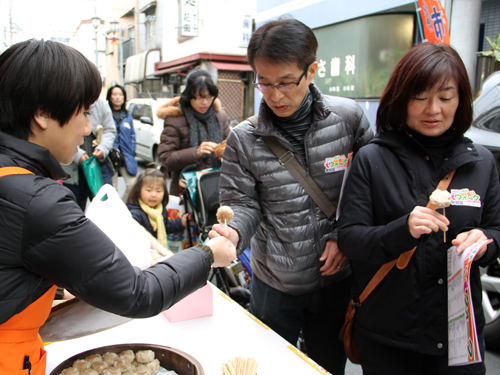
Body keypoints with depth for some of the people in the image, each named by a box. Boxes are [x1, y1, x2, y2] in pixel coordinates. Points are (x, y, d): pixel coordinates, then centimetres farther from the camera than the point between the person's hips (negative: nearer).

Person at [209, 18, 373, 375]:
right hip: (274, 283, 0)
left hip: (336, 277, 1)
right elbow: (242, 203, -6)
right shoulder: (244, 139, -11)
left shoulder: (349, 117, -10)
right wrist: (234, 232, -28)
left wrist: (344, 236, -8)